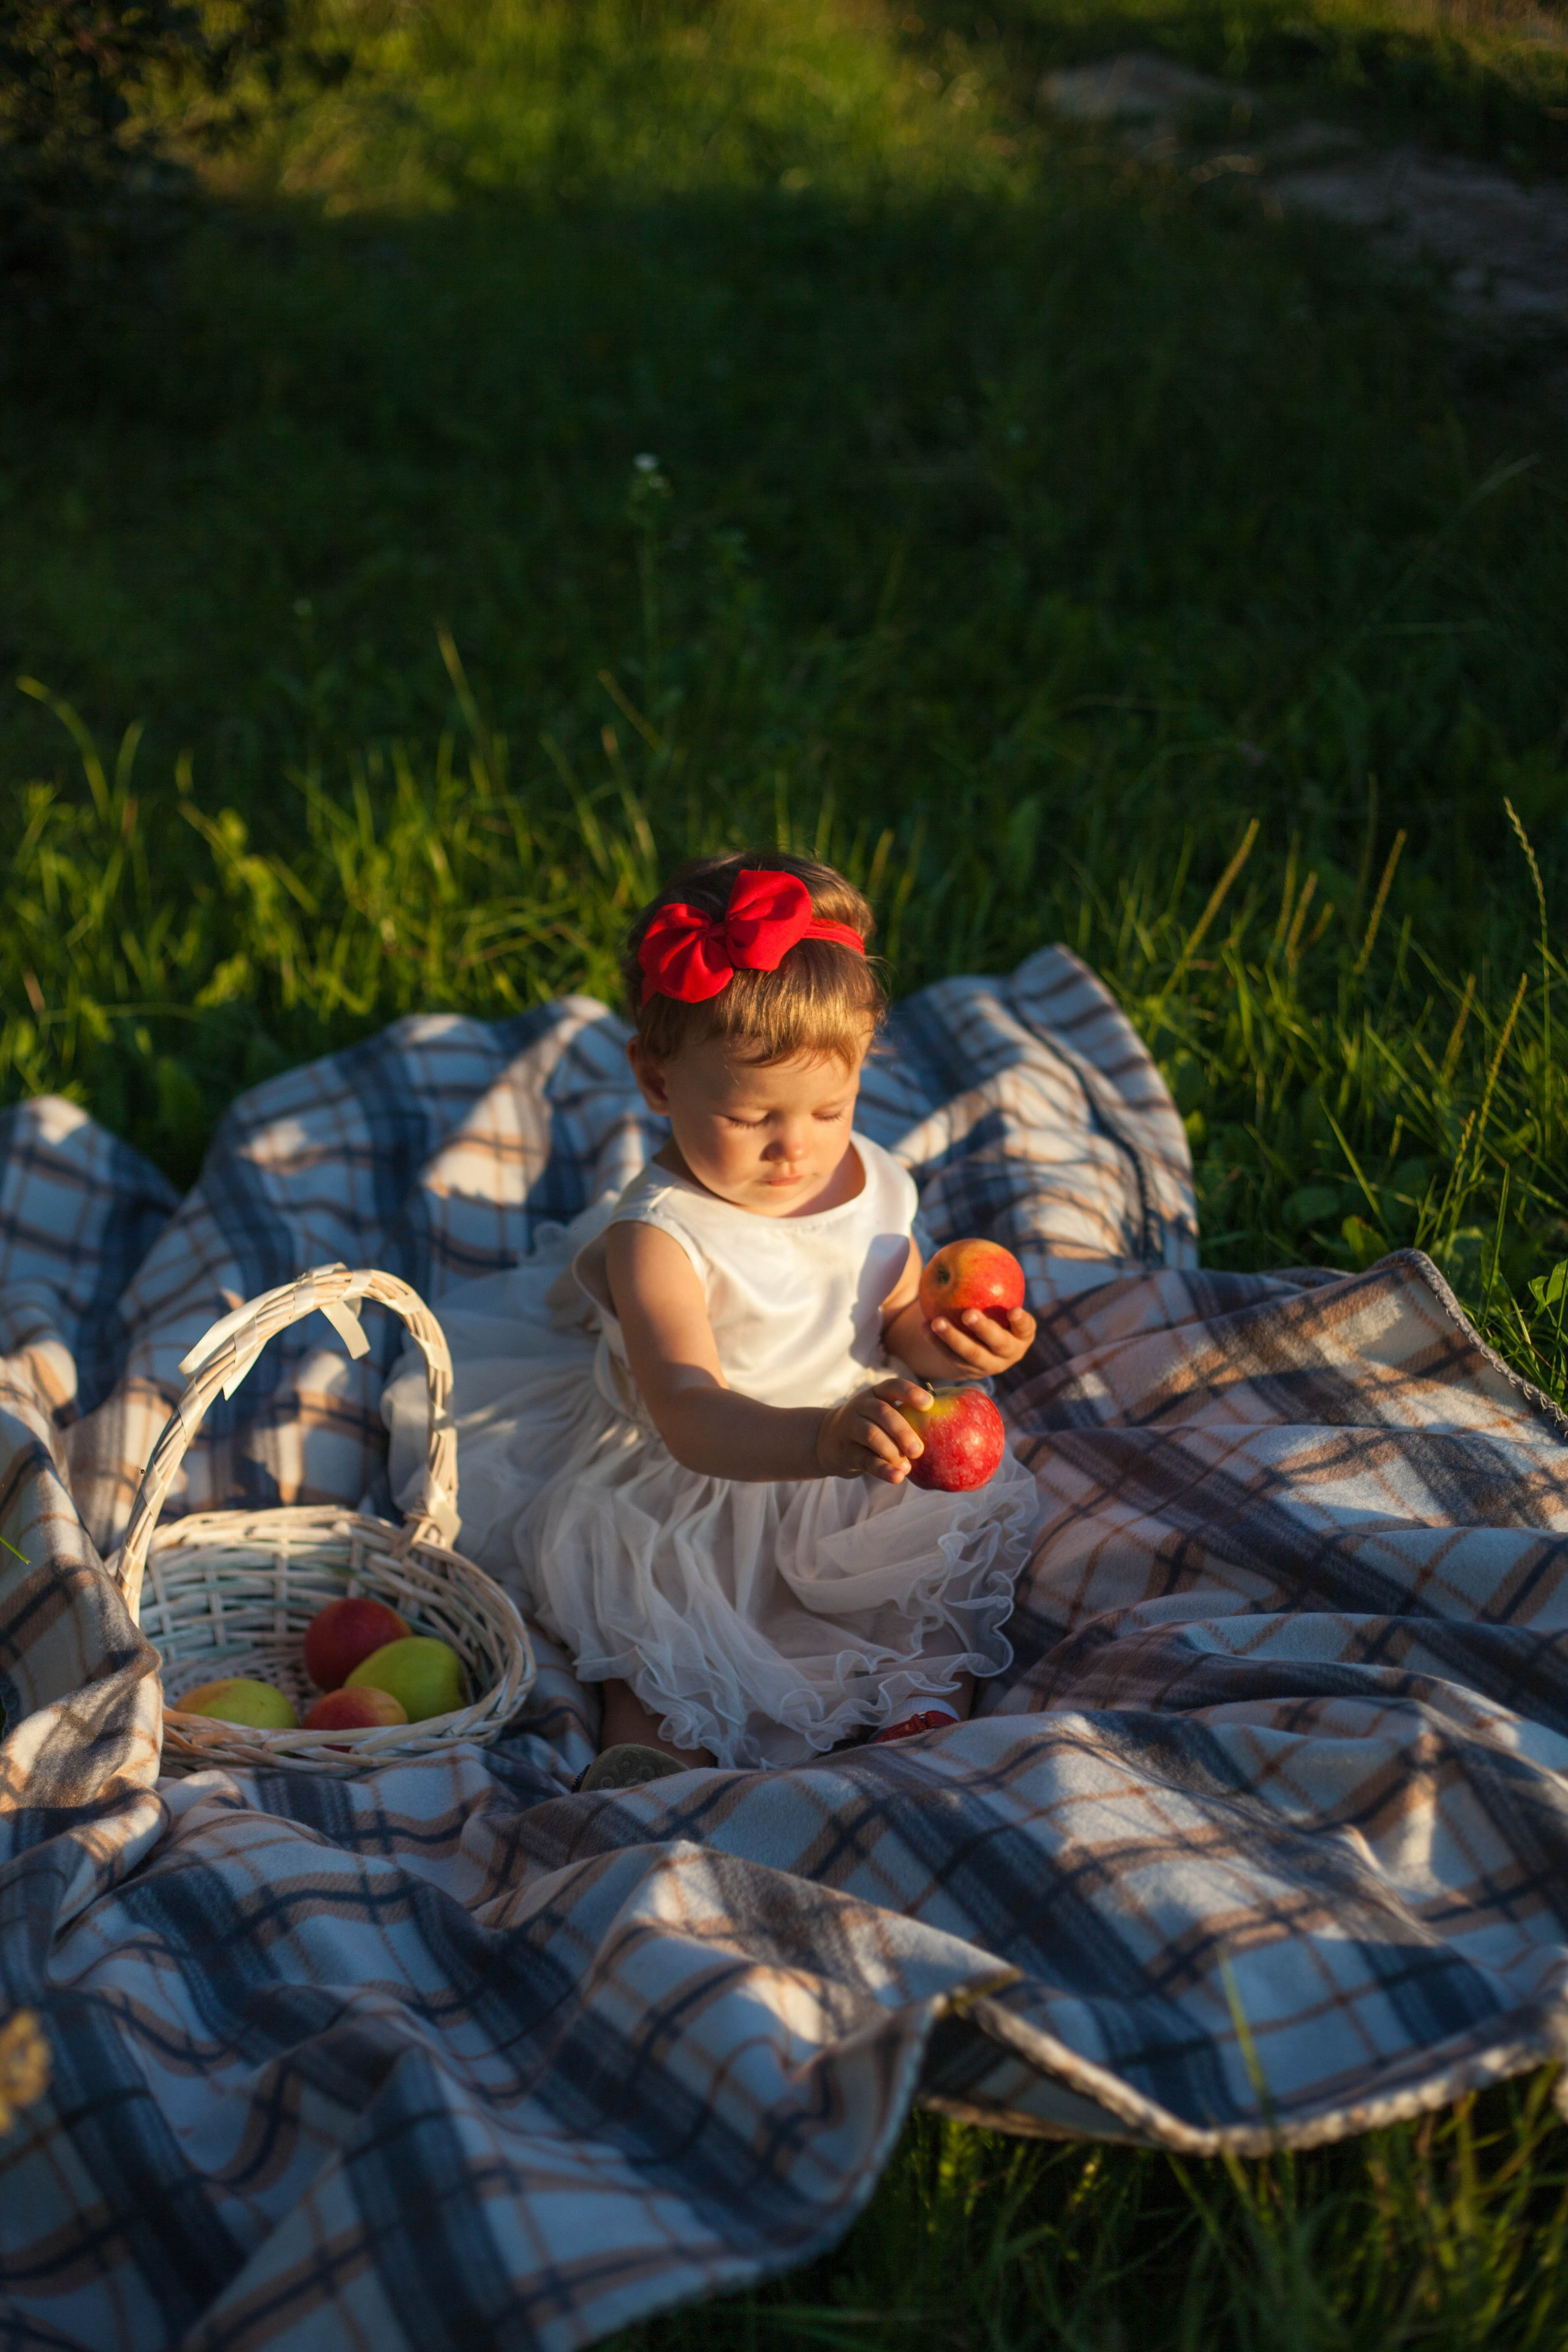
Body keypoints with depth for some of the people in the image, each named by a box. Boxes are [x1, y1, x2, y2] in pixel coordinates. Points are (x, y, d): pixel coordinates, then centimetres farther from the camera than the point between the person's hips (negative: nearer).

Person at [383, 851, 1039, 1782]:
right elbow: (691, 1418, -39)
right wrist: (824, 1439, -58)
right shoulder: (661, 1235, -25)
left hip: (857, 1495, 5)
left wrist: (949, 1343, -14)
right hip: (688, 1499, -5)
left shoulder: (875, 1184, -5)